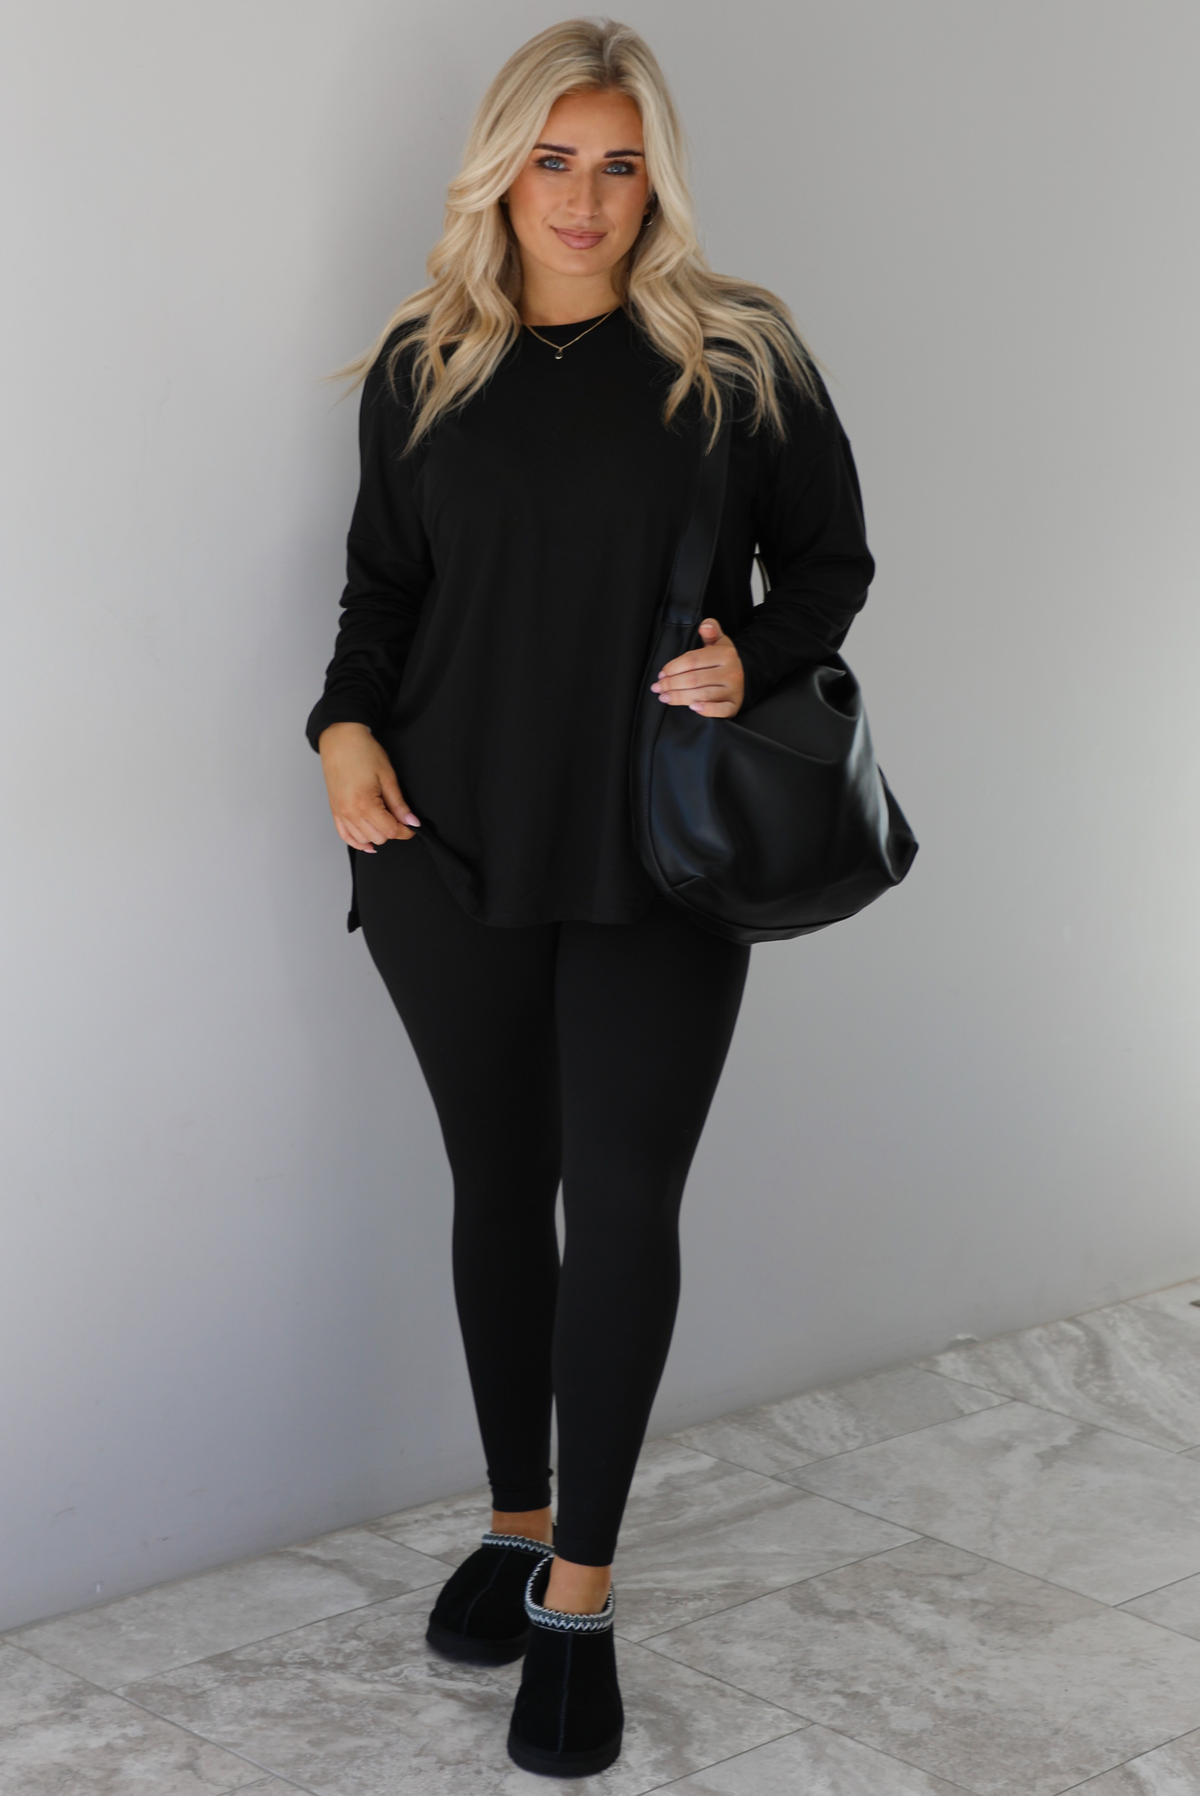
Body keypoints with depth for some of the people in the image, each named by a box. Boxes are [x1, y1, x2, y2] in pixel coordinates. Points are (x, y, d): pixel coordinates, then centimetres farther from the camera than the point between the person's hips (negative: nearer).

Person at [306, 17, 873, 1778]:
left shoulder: (741, 354, -1)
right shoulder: (422, 365, 6)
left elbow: (832, 559, 6)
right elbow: (383, 580, 14)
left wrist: (754, 657, -14)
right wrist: (348, 723, -4)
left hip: (660, 855, -2)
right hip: (451, 844, 2)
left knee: (624, 1194, -4)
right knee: (499, 1183, 12)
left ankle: (582, 1590, 8)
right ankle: (515, 1520, 29)